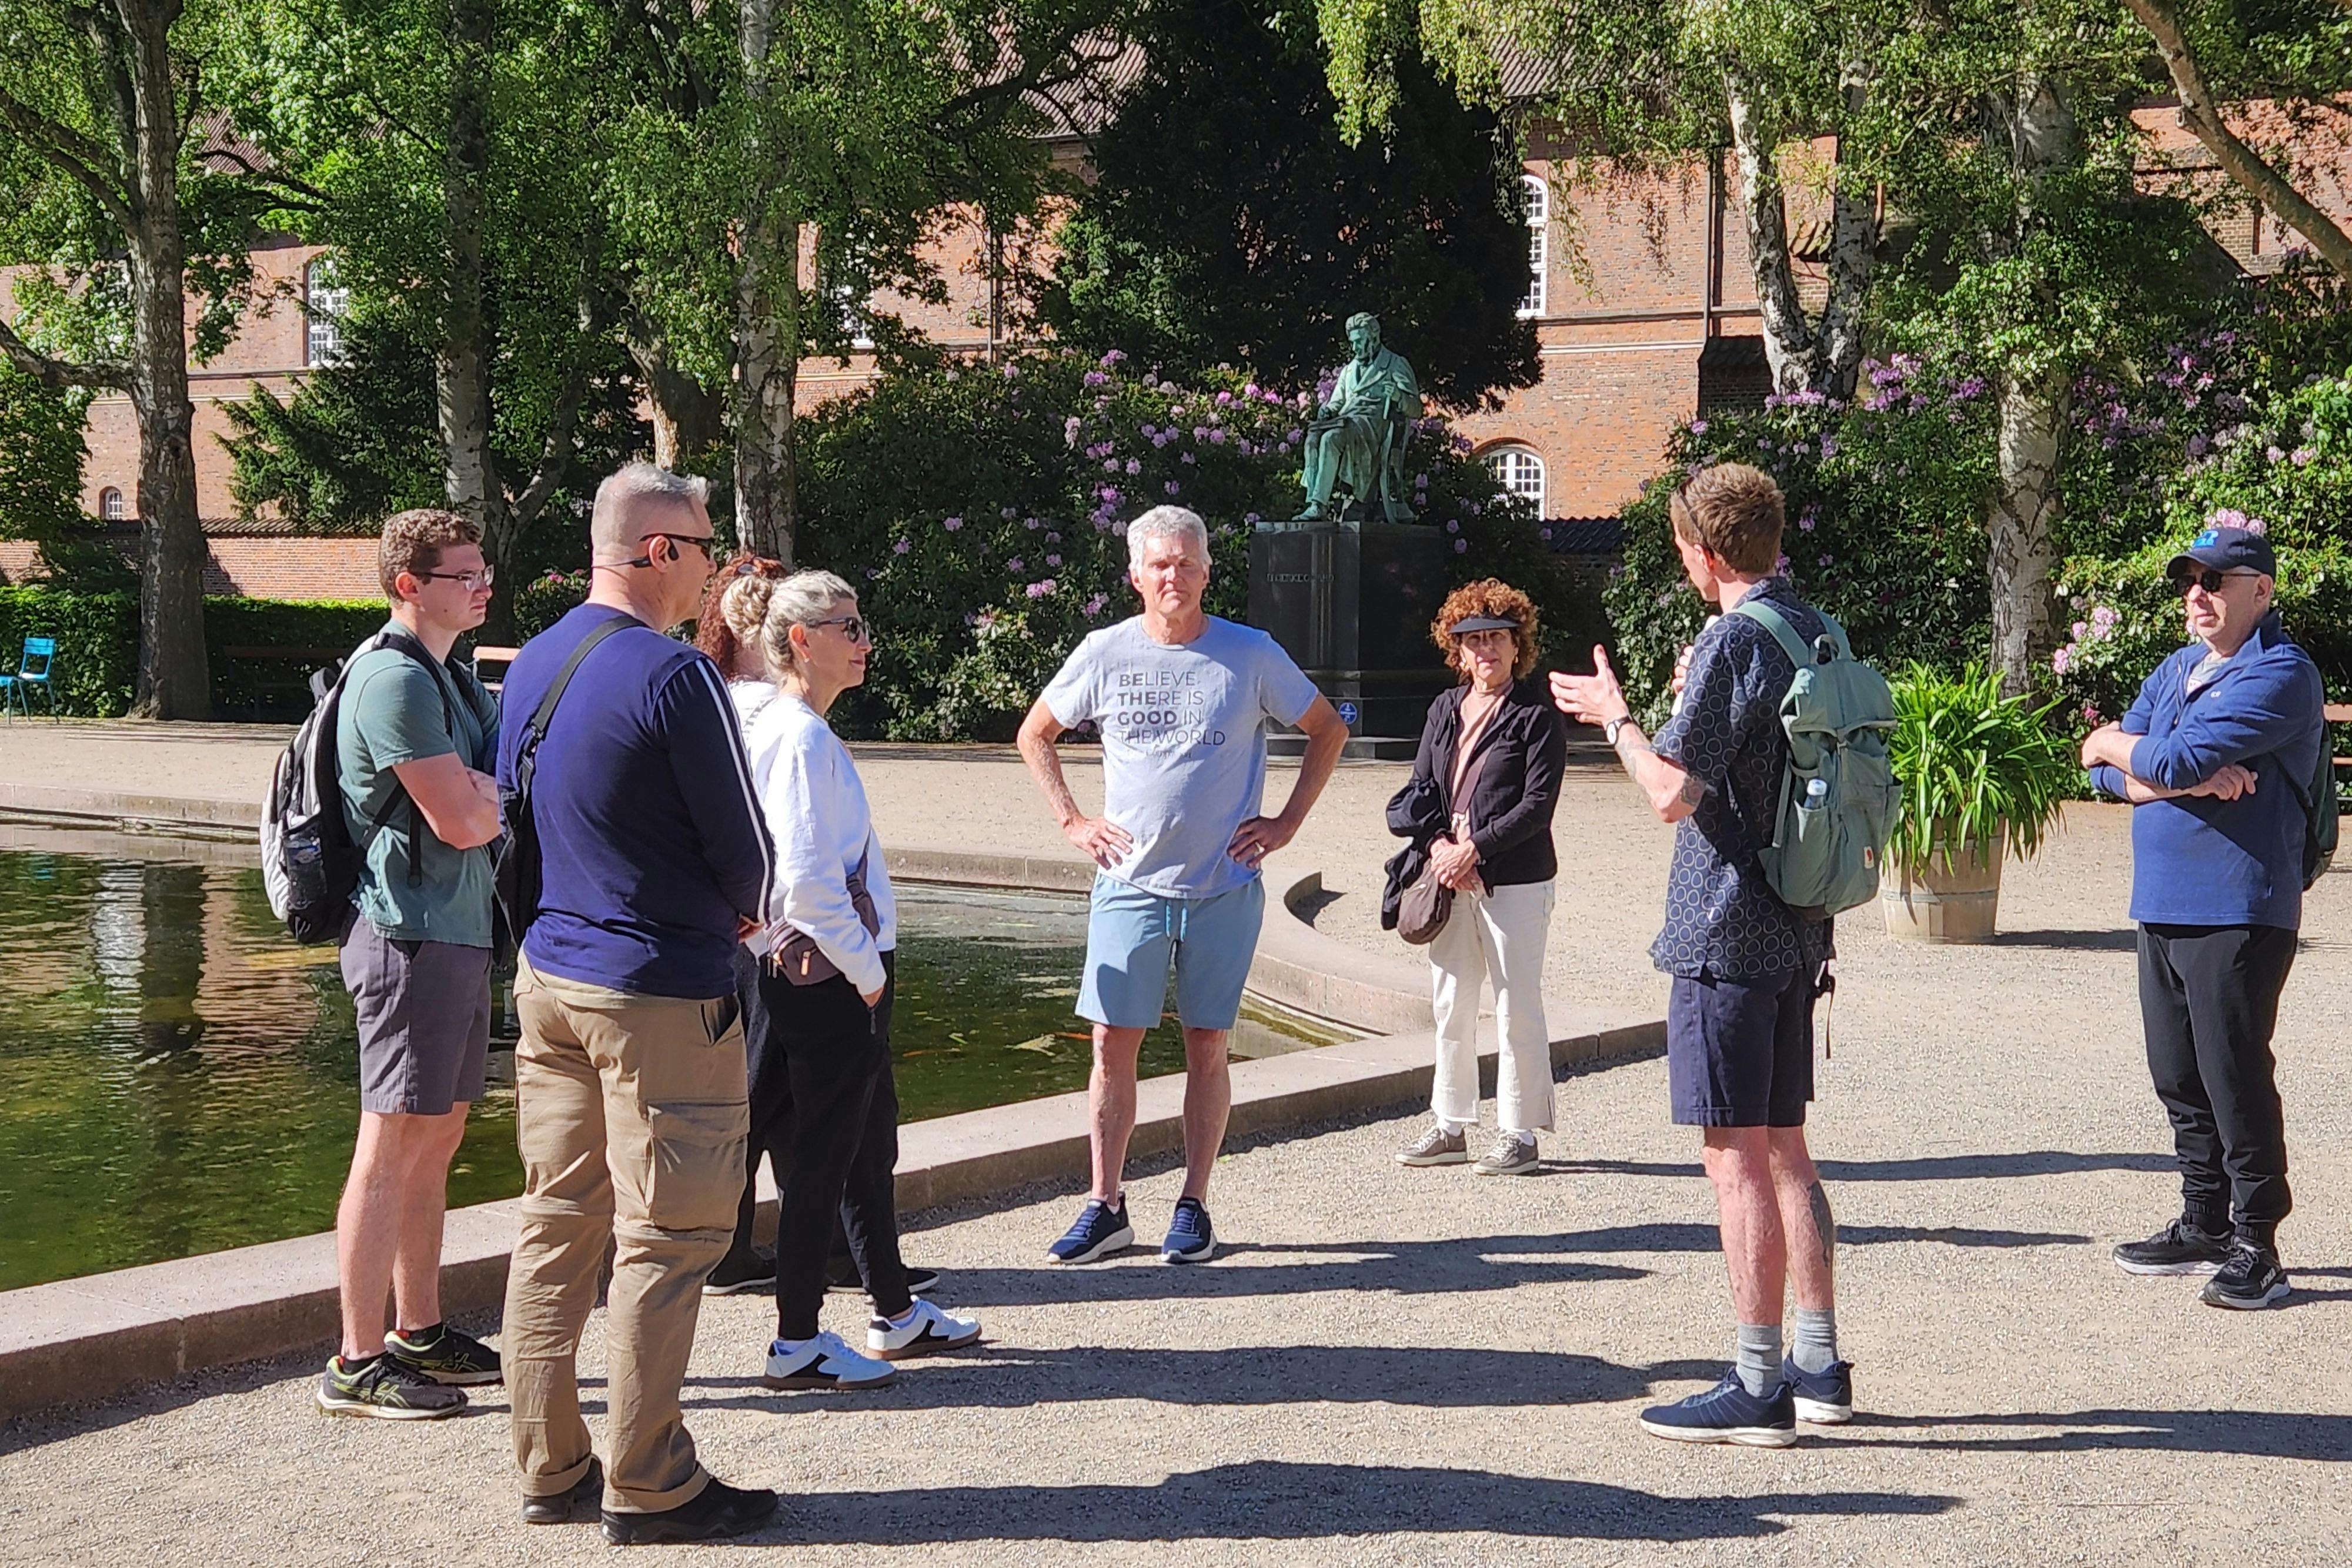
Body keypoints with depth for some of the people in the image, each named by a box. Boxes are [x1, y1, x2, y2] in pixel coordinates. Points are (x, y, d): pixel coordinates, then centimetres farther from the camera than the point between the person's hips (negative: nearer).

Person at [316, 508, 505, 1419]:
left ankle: (418, 1333, 25)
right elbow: (462, 821, -20)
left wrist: (482, 791, -6)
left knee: (439, 1136, 15)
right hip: (412, 936, -10)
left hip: (458, 932, 10)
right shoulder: (395, 678, -15)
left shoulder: (448, 677, 18)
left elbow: (493, 790, 15)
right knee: (393, 1146, -6)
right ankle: (357, 1364, -1)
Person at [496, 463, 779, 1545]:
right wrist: (744, 913, 11)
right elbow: (745, 848, -13)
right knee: (663, 1243, 0)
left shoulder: (531, 665, 8)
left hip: (548, 974, 8)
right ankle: (649, 1489, 6)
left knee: (557, 1225, 12)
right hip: (661, 993, -8)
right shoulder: (675, 675, -17)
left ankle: (549, 1468, 19)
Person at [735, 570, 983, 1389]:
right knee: (823, 1155, -2)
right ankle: (798, 1343, 7)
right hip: (827, 977, -10)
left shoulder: (790, 729, 13)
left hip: (843, 975, 10)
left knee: (870, 1144, 17)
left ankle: (896, 1314, 29)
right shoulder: (800, 738, -17)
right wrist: (865, 969, -16)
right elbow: (806, 878, -24)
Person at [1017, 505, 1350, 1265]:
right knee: (1114, 1043, 0)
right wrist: (1072, 820, 5)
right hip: (1130, 883, 1)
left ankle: (1194, 1208, 14)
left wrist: (1287, 822, 2)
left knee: (1207, 1046, 5)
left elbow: (1328, 730, 10)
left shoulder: (1251, 655, -1)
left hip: (1224, 887, -1)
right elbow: (1035, 733, 15)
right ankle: (1106, 1207, 8)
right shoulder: (1106, 653, 2)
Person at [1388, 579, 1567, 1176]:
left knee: (1517, 1008, -1)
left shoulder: (1537, 715, -6)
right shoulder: (1445, 711, 13)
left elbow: (1538, 804, -12)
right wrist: (1439, 845, -7)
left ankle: (1520, 1135, 7)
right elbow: (1419, 789, 11)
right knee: (1451, 1004, 11)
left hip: (1514, 881, -6)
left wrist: (1473, 849, -16)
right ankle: (1450, 1126, 21)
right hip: (1450, 880, 6)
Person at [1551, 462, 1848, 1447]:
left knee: (1737, 1154, -4)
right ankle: (1819, 1366, 20)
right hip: (1796, 930, 9)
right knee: (1783, 1150, 15)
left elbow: (1673, 795, -19)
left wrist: (1615, 718, -3)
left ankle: (1758, 1389, -1)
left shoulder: (1734, 641, -16)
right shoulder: (1817, 633, 11)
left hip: (1726, 934, -9)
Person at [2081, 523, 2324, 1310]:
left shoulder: (2280, 675, -10)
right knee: (2179, 1077, 13)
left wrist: (2119, 746, 1)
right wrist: (2193, 778, -12)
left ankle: (2257, 1246, 2)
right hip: (2163, 906, 8)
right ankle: (2204, 1227, 24)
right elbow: (2108, 774, 6)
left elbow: (2174, 758, -20)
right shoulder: (2176, 670, 17)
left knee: (2236, 1079, -6)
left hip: (2239, 912, -8)